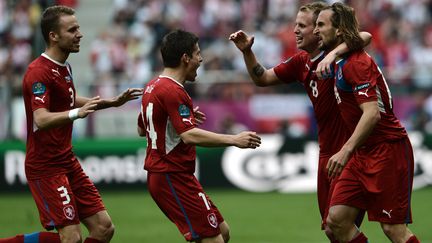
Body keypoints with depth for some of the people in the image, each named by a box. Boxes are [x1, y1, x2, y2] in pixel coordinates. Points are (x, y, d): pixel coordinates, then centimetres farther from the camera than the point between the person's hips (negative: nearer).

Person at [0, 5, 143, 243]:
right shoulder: (39, 72, -18)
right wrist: (76, 113, -48)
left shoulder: (64, 67, 11)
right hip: (45, 167, -9)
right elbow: (41, 120, -32)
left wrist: (112, 102, 27)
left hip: (67, 161, 9)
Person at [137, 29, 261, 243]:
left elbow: (142, 129, 27)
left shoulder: (153, 87, 13)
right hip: (174, 179, -10)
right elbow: (190, 136, -28)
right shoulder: (172, 91, -18)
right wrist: (234, 140, -28)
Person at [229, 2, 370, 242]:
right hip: (327, 153, 8)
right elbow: (263, 78, 20)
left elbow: (365, 36, -34)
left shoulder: (337, 54, -14)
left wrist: (333, 54, -46)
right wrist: (247, 51, 6)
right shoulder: (301, 62, 9)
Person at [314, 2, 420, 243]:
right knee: (337, 219, 1)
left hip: (388, 150, -10)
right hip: (364, 153, 10)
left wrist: (346, 151, -31)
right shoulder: (342, 63, 12)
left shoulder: (355, 64, -17)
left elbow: (372, 113, -27)